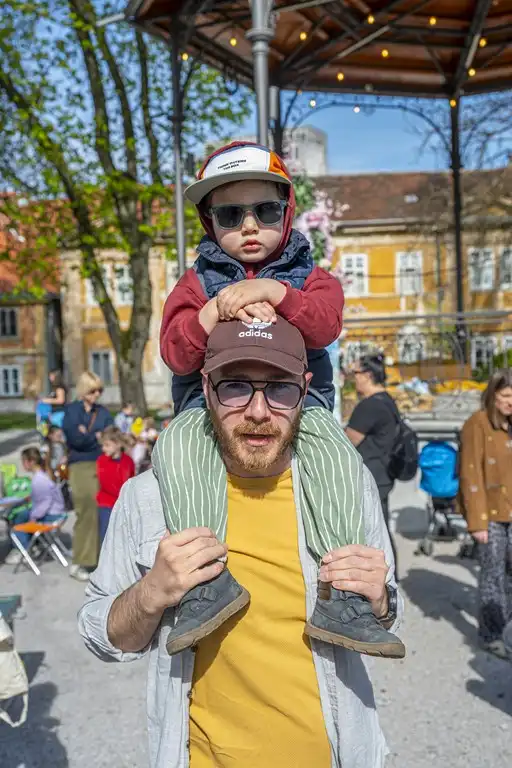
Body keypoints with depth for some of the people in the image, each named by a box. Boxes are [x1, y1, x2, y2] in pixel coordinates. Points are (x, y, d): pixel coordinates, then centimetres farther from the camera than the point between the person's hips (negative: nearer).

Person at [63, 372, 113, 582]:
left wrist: (87, 435, -7)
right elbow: (76, 439, -11)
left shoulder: (103, 412, 16)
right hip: (81, 466, -4)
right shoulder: (71, 410, 3)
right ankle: (78, 563, 1)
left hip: (103, 465, 4)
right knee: (87, 512, -8)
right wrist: (98, 436, 0)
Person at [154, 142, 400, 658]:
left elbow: (325, 325, -10)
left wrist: (270, 291, -21)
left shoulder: (308, 277, 14)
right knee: (174, 448, -32)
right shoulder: (197, 282, 13)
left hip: (298, 402, 0)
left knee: (339, 457, -29)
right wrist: (220, 310, -17)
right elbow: (175, 354, -2)